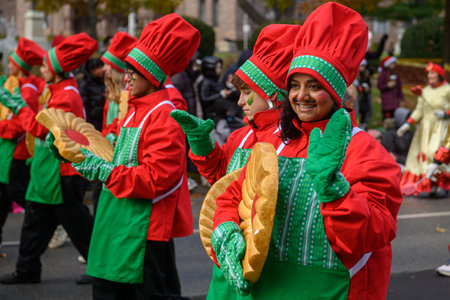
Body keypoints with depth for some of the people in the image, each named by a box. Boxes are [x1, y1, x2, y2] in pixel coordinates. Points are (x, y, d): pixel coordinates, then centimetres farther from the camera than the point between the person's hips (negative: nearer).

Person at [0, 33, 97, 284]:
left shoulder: (67, 96, -19)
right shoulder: (60, 92, 12)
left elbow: (42, 128, -22)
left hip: (63, 174, -10)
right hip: (48, 172, 10)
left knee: (78, 225, -1)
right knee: (36, 222, 12)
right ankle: (27, 271, 19)